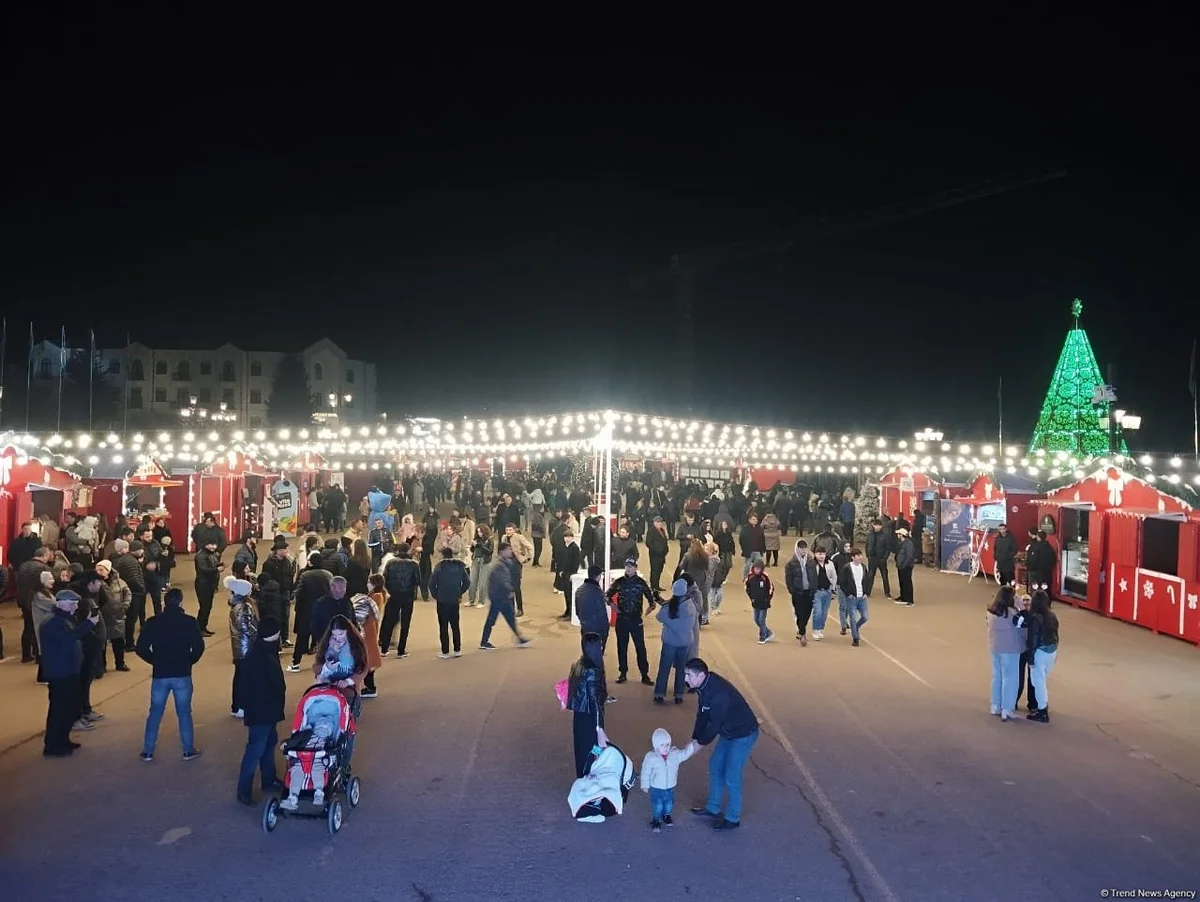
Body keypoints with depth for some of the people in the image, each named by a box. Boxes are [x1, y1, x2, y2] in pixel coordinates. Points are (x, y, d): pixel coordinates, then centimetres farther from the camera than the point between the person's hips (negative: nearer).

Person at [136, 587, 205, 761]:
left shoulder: (153, 622, -2)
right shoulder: (189, 622, -7)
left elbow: (141, 648, -3)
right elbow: (199, 647, -10)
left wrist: (155, 661, 12)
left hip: (160, 674, 1)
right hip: (182, 674, -1)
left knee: (155, 713, 14)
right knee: (184, 713, 8)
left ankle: (148, 751, 19)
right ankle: (189, 750, 14)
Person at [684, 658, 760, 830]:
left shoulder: (719, 693, -35)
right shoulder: (703, 686, -7)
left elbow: (715, 724, -27)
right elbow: (702, 715, 3)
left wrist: (700, 742, -13)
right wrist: (695, 738, -1)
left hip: (743, 735, -9)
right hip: (728, 732, 9)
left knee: (731, 776, -2)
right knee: (715, 766, 16)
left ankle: (733, 818, 16)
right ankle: (712, 808, 32)